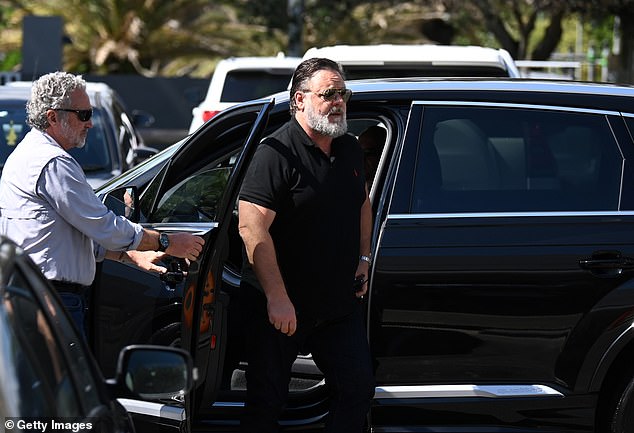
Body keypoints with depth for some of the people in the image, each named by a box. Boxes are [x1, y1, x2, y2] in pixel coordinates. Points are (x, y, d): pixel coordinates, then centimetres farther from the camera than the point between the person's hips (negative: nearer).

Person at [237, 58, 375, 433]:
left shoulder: (351, 150, 8)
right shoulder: (277, 153, -16)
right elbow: (252, 227, -23)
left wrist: (363, 257, 13)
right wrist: (277, 298, -25)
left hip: (340, 302, 7)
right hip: (280, 306, -7)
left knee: (358, 390, 7)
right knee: (266, 402, 2)